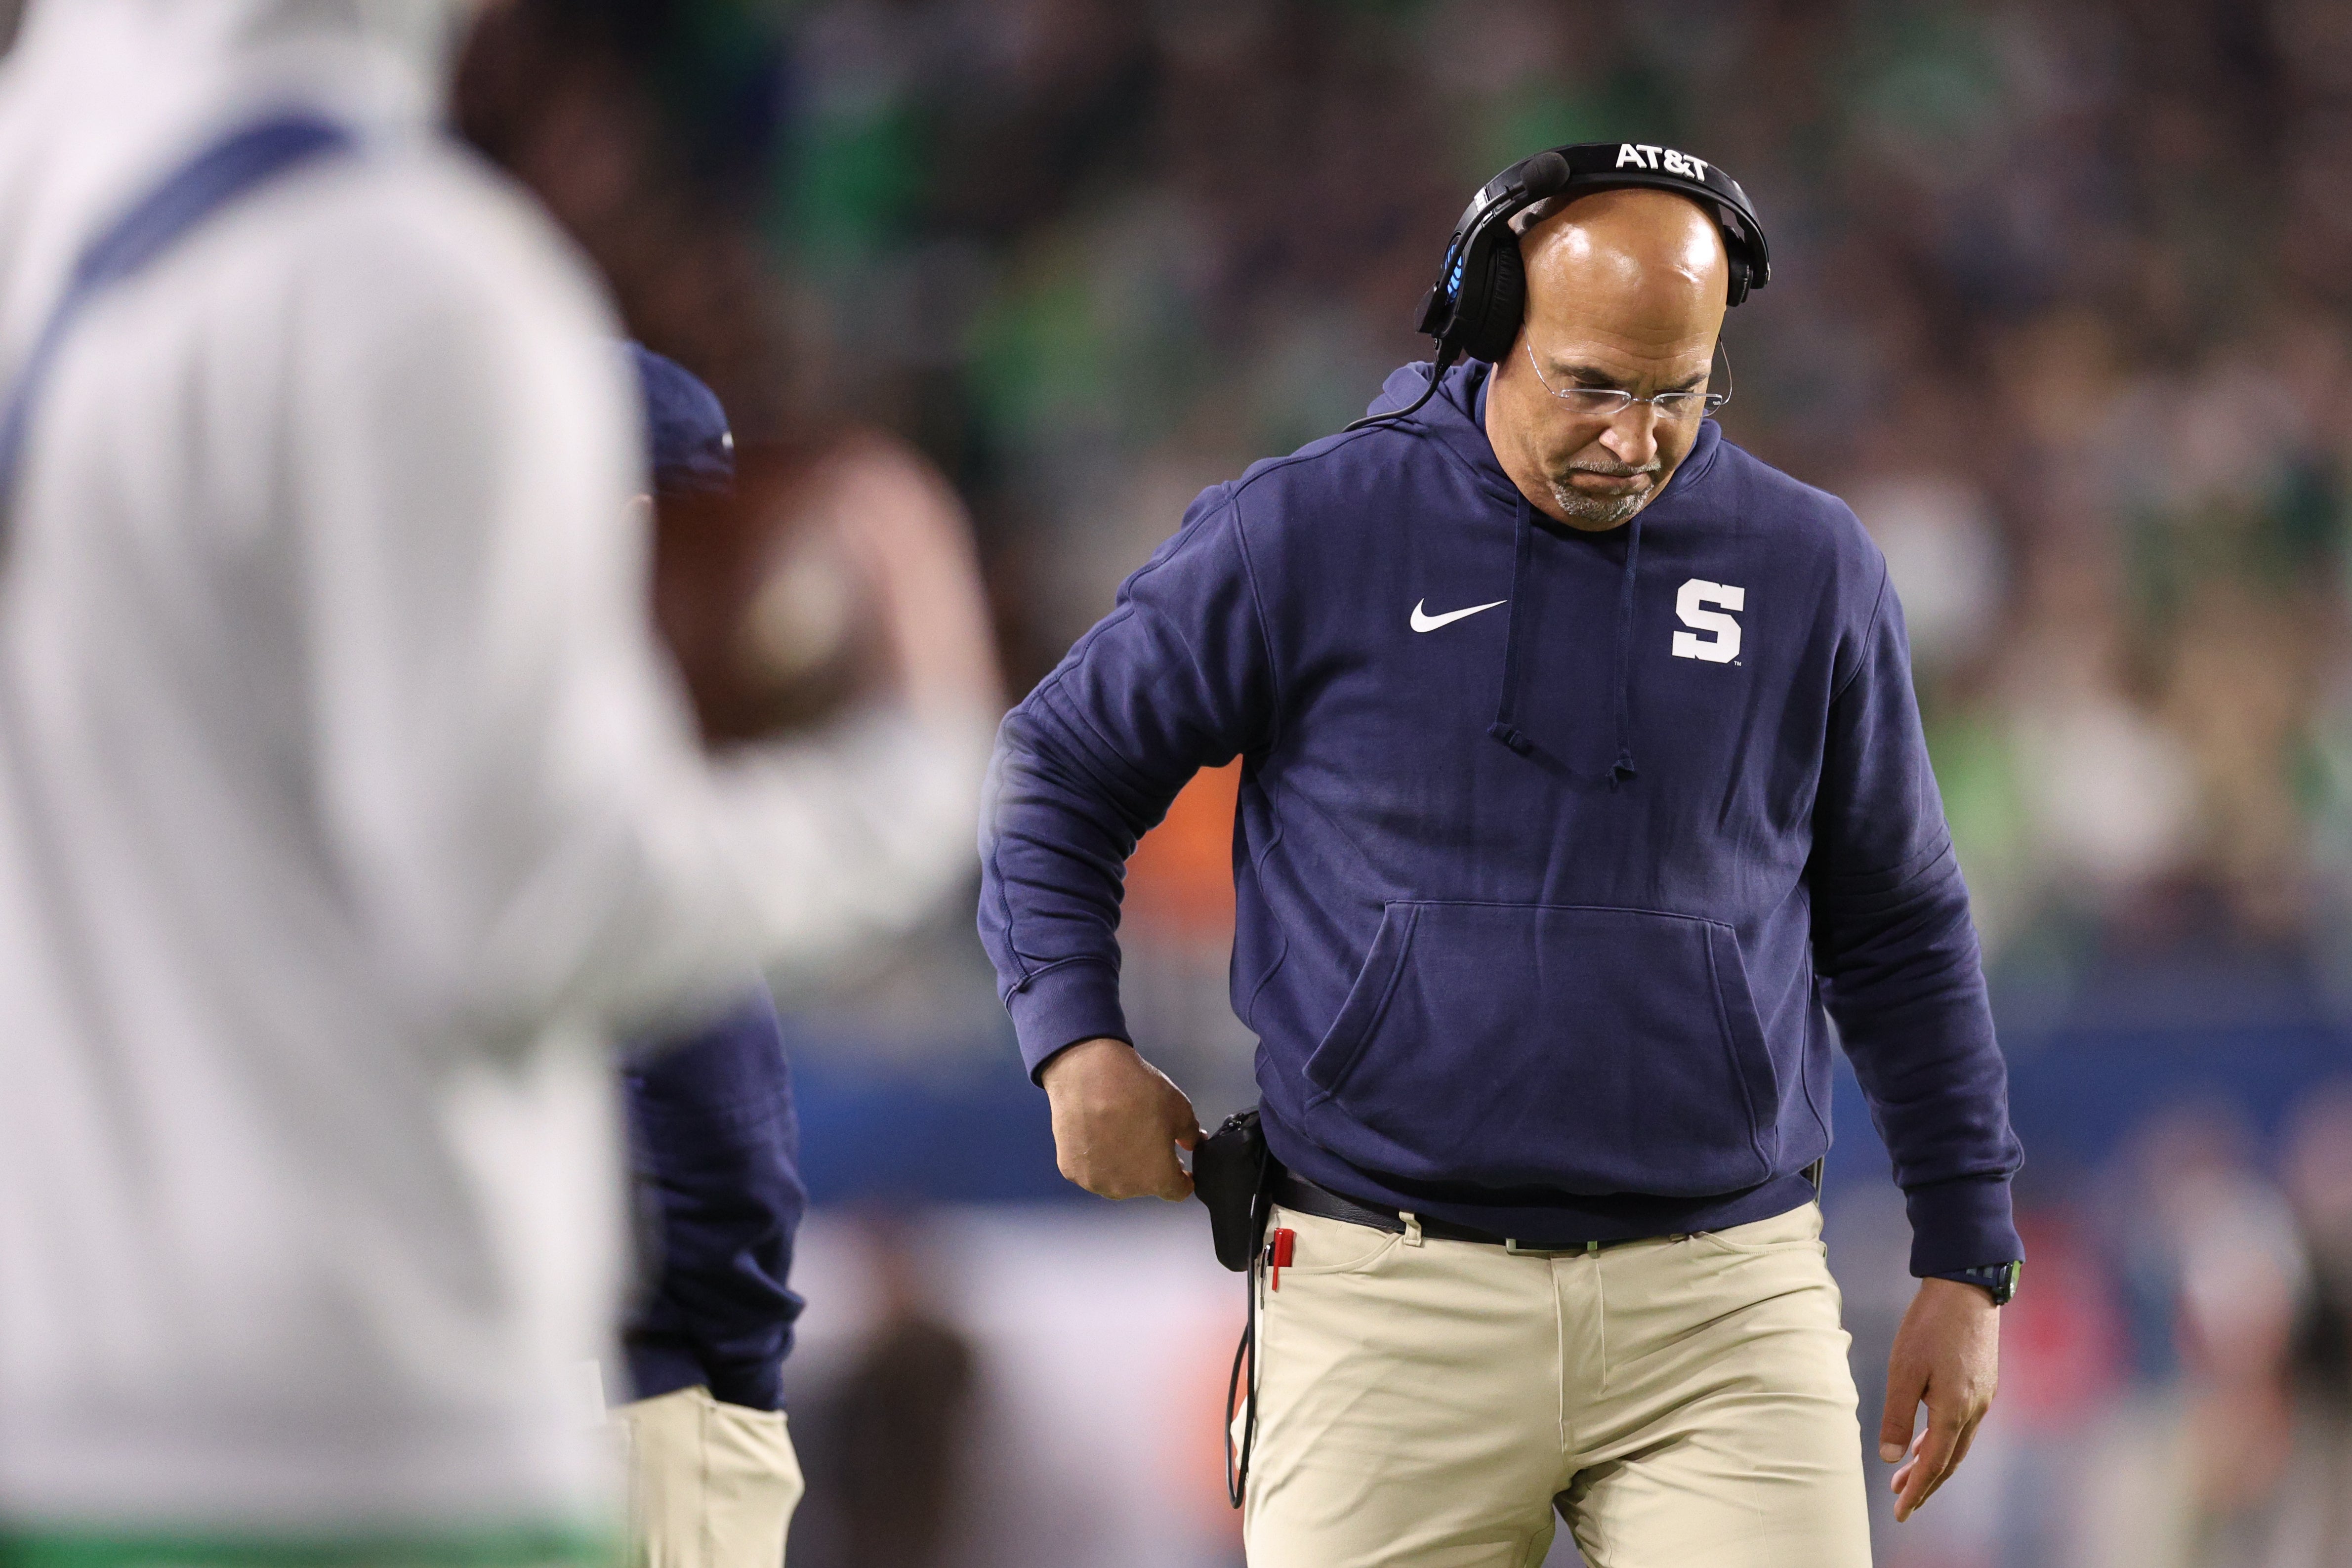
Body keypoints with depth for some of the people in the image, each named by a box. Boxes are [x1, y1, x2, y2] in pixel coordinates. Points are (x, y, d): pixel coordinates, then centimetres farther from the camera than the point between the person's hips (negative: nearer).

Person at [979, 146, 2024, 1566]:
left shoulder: (1812, 572, 8)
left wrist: (1967, 1263, 14)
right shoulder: (1308, 534, 1)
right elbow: (1063, 768, 13)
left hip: (1723, 1303, 1)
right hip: (1395, 1307, -1)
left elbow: (1901, 938, 16)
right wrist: (1079, 1039, -2)